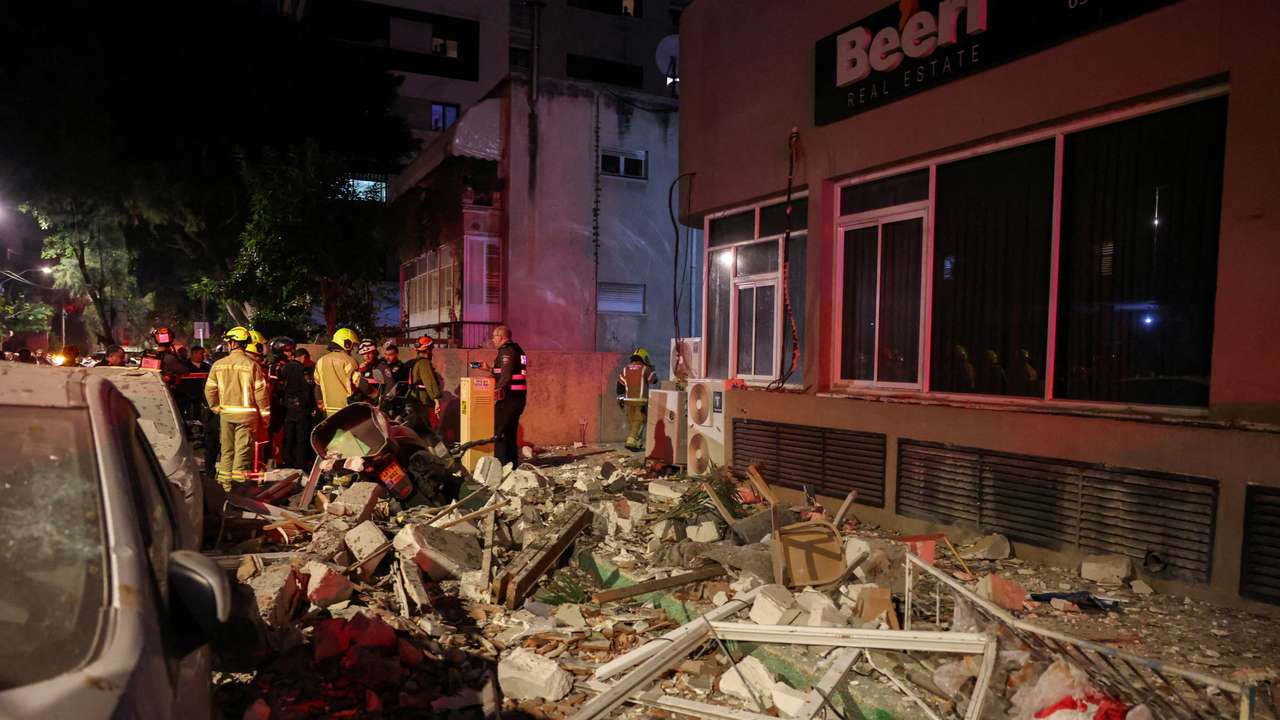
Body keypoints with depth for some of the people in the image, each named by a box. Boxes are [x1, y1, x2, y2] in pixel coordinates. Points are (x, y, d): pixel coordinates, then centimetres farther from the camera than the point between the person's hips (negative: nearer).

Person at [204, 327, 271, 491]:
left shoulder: (218, 365, 0)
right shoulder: (252, 364, -10)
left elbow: (209, 390, 5)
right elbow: (261, 391, -10)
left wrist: (217, 408, 18)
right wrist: (265, 414, -1)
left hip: (226, 413, 4)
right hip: (247, 414, -4)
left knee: (226, 449, 14)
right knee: (243, 449, 1)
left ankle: (225, 482, 22)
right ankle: (238, 483, 0)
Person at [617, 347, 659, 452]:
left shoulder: (625, 369, 8)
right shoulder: (645, 369, -5)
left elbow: (620, 385, 6)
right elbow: (654, 379, 7)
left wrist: (620, 399, 11)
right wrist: (652, 370, 23)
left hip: (628, 400, 5)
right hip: (641, 401, -4)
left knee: (631, 422, 13)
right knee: (639, 422, -2)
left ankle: (636, 444, 18)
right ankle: (631, 442, -13)